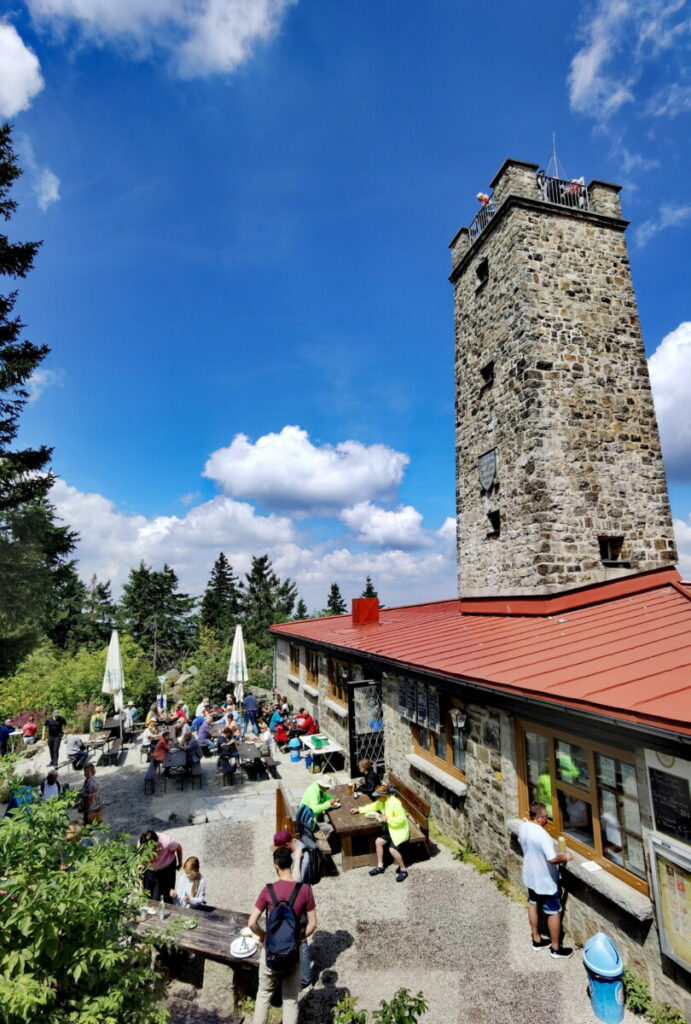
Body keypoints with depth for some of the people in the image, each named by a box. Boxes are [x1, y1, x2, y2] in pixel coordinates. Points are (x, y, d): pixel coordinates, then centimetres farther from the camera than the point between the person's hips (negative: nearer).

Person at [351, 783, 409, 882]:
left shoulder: (395, 803, -28)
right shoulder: (381, 801, -1)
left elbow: (401, 819, -29)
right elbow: (372, 806, 13)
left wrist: (387, 819, -26)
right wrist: (359, 810, 4)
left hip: (400, 830, -9)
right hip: (390, 829, 9)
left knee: (392, 849, -24)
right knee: (378, 842, -2)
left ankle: (403, 870, -1)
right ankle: (380, 866, 14)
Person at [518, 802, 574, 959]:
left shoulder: (522, 827, -8)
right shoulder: (542, 835, -34)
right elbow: (552, 859, -31)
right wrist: (565, 857, -13)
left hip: (530, 876, 7)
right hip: (545, 881, -7)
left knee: (533, 905, 23)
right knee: (554, 913, 13)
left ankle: (537, 940, 39)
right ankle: (556, 948, 29)